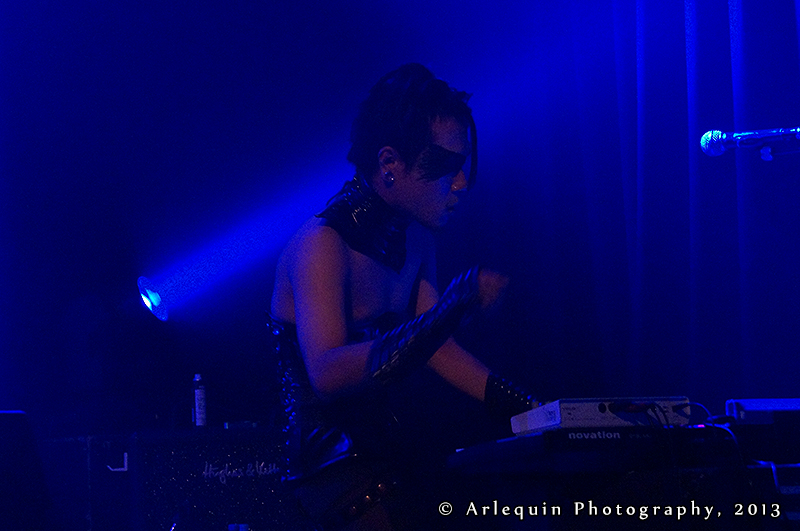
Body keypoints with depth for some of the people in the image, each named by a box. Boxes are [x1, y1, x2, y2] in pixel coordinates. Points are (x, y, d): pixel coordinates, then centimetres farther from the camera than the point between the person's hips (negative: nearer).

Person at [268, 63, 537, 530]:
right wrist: (458, 305, -35)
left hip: (391, 450, 8)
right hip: (333, 470, -7)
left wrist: (535, 412, 4)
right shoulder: (322, 245, -17)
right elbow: (328, 374, -30)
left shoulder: (416, 237, 8)